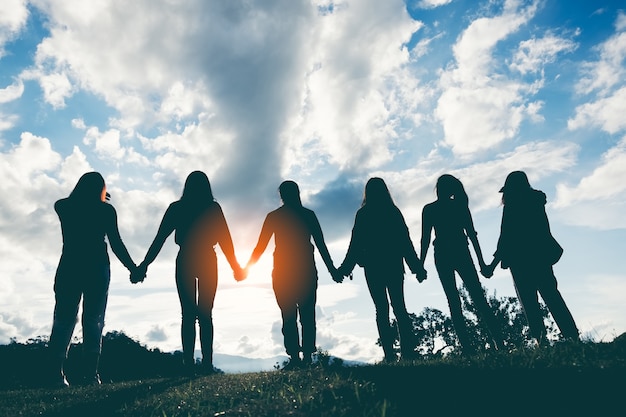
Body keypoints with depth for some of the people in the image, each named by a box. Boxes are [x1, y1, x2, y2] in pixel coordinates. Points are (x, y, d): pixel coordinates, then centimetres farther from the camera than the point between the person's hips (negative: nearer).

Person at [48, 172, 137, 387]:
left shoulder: (62, 207, 6)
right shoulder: (105, 210, -2)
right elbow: (116, 244, -4)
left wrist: (85, 195, 37)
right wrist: (133, 268, 2)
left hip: (69, 267, 3)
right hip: (97, 268, -2)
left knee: (63, 320, 6)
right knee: (93, 321, 1)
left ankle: (57, 373, -1)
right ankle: (91, 374, -3)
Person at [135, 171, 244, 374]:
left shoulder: (176, 208, 3)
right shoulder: (213, 208, -1)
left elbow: (159, 238, 1)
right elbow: (225, 239, -1)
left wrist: (144, 265, 6)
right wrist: (235, 267, 7)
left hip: (184, 262, 1)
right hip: (207, 262, -1)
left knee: (188, 314, 4)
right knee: (205, 314, 3)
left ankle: (189, 363, 1)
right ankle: (207, 363, -1)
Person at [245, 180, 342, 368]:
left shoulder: (273, 216, 1)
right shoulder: (308, 215, 4)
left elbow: (261, 245, 1)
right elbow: (321, 244, 3)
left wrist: (247, 268, 10)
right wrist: (332, 269, 7)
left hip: (283, 272, -1)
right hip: (306, 270, 1)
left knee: (288, 316, 2)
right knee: (307, 314, 6)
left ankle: (294, 356, -3)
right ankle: (307, 355, 3)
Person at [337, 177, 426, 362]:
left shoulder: (363, 214, -3)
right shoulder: (394, 212, 3)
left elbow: (355, 244, -4)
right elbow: (406, 241, 4)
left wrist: (345, 268, 3)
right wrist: (417, 267, 9)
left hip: (373, 267, -2)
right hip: (394, 265, 2)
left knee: (381, 309, 2)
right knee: (399, 307, 8)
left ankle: (390, 354, -1)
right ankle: (408, 352, 3)